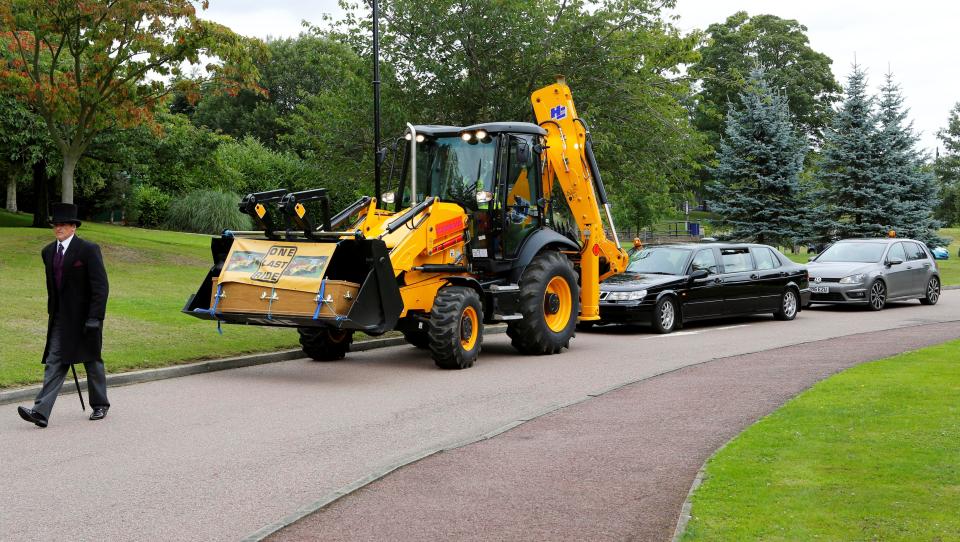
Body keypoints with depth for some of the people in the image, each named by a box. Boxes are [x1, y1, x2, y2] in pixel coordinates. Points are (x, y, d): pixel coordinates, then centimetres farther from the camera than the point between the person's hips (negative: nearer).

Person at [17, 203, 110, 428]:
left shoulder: (88, 250, -11)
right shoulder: (48, 252, 9)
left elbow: (100, 286, -14)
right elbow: (52, 286, 17)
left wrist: (95, 318, -19)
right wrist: (52, 312, 13)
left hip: (84, 317, -5)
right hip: (60, 318, 5)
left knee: (92, 361, 9)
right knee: (54, 363, -3)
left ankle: (100, 405, 26)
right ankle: (41, 412, -10)